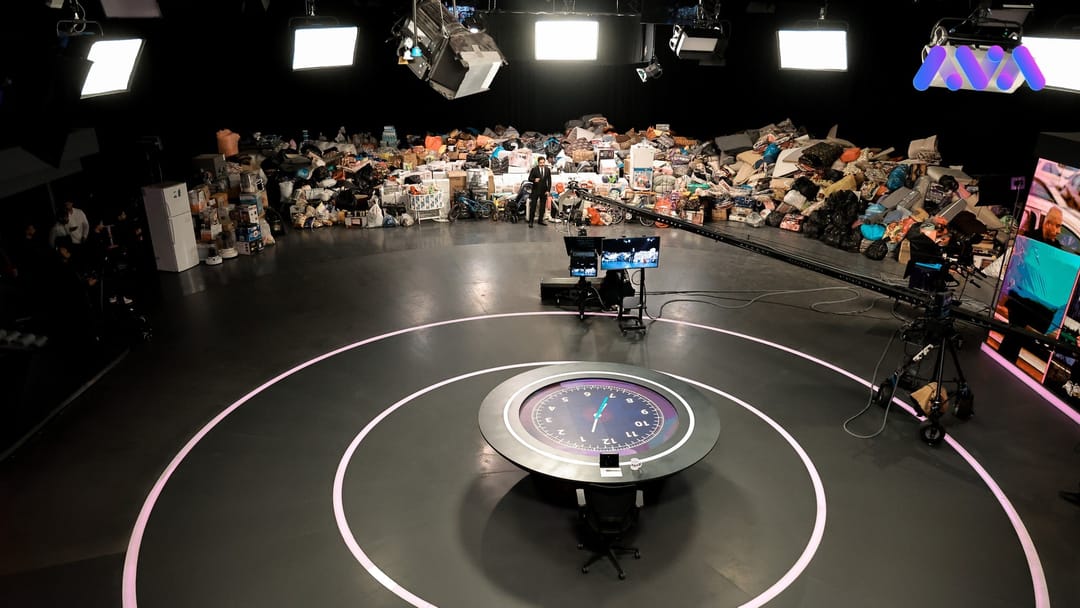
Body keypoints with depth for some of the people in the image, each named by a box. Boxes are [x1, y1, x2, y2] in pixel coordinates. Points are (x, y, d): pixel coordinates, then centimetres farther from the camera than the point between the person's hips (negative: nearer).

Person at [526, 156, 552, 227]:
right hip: (535, 190, -3)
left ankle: (541, 220, 17)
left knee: (542, 206, 8)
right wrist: (534, 180, -24)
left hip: (544, 191, 3)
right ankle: (531, 221, 1)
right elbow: (529, 178, -2)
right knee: (533, 206, -2)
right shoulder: (534, 169, -3)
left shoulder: (548, 170, 5)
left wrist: (548, 190, -1)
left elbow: (549, 181, 6)